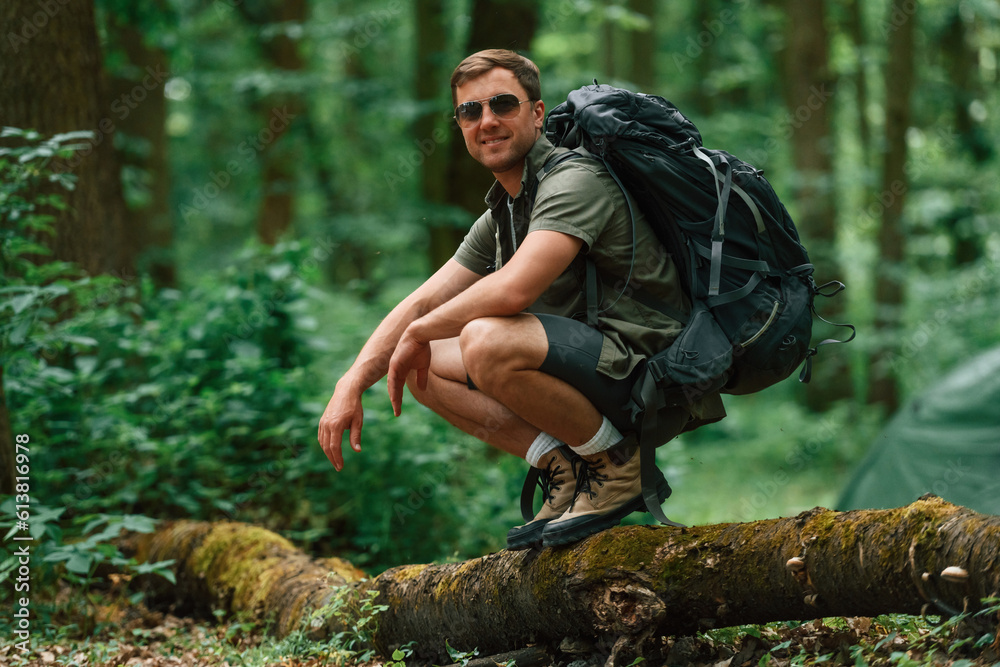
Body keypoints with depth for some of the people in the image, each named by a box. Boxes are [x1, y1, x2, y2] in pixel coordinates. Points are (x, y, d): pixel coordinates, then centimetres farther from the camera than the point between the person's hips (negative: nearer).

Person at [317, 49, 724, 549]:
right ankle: (566, 470, 1)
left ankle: (617, 465, -11)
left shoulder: (575, 181, -15)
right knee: (423, 367, 7)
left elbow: (513, 288, -29)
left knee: (487, 341, -32)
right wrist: (352, 383, 3)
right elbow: (422, 303, 17)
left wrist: (419, 332, -13)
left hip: (652, 374, -9)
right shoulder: (499, 217, 15)